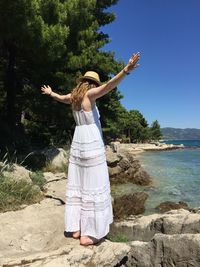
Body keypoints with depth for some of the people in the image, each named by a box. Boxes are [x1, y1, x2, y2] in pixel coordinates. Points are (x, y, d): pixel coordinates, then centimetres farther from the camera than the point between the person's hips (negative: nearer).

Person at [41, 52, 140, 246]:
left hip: (77, 144, 8)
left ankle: (76, 228, 19)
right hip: (92, 145, -8)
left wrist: (50, 93, 55)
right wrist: (126, 70, -38)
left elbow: (60, 97, 33)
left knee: (76, 185, 9)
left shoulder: (74, 96, 13)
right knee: (93, 188, -4)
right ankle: (88, 234, 2)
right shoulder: (89, 94, -7)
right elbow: (108, 86, -26)